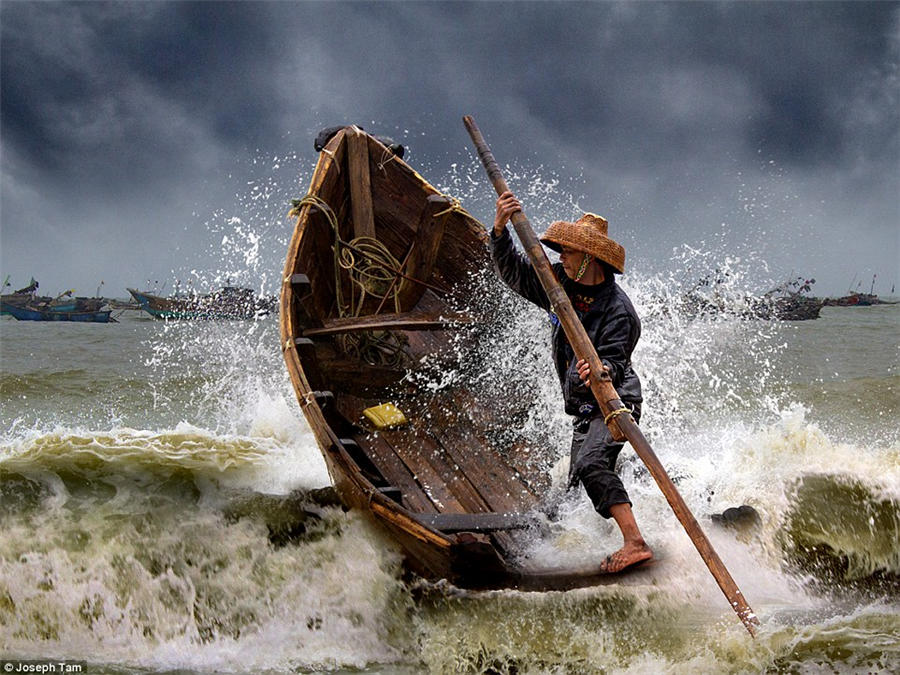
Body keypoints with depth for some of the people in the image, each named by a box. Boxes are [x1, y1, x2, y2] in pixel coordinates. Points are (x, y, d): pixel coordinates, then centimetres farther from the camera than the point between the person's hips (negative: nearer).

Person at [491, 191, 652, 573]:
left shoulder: (616, 308, -20)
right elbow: (512, 271, 2)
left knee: (591, 463, -30)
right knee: (582, 481, 17)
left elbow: (613, 361, -26)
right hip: (585, 407, 9)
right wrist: (500, 229, -14)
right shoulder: (561, 285, 1)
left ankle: (635, 543, -36)